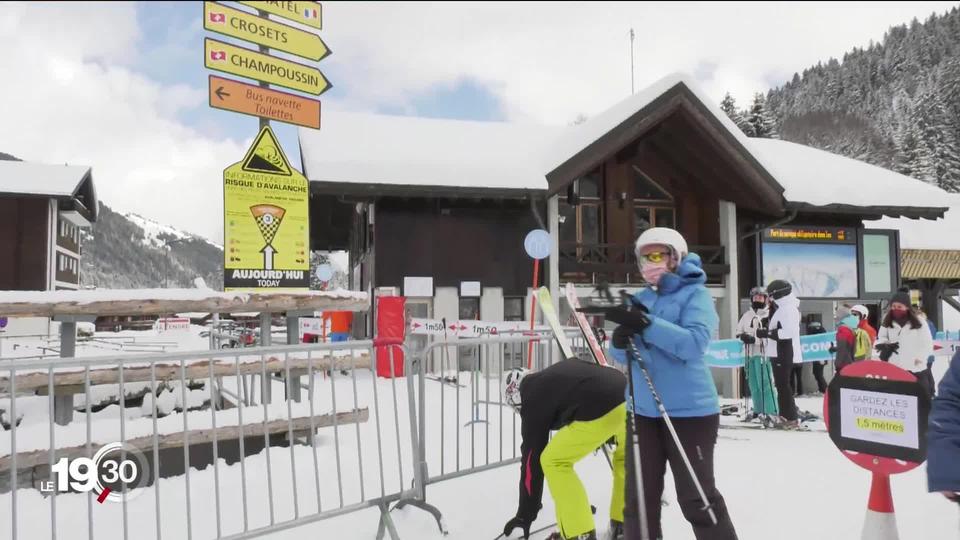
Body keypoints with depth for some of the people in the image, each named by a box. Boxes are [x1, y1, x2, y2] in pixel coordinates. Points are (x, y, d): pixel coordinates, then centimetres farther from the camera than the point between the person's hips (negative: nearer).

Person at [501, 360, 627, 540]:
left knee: (553, 461, 11)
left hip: (603, 410, -8)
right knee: (625, 457, 34)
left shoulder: (534, 400, 10)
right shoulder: (553, 376, 29)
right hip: (629, 394, 8)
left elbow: (531, 460, 14)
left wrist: (525, 515, 23)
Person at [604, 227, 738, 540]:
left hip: (689, 411, -5)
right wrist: (621, 338, -16)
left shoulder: (695, 294, -5)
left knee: (696, 499, 3)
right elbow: (620, 356, 7)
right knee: (639, 497, 12)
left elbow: (694, 343, -22)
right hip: (643, 411, 6)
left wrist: (646, 324, -31)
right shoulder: (641, 299, 10)